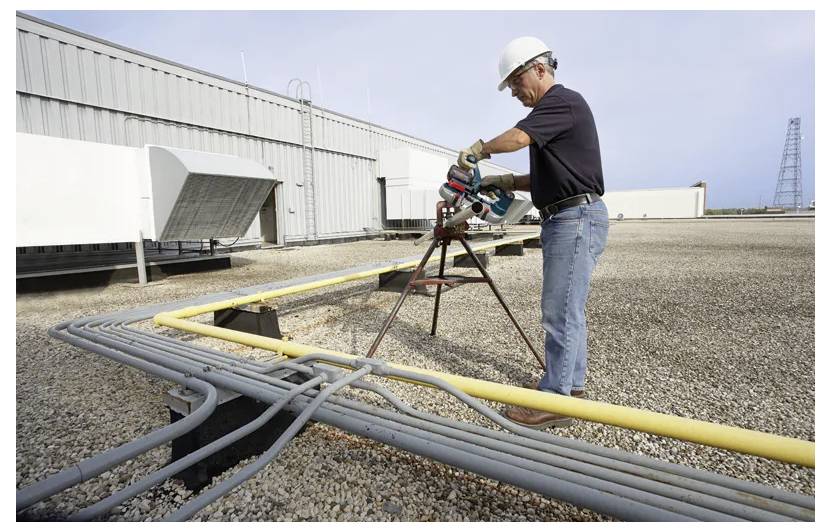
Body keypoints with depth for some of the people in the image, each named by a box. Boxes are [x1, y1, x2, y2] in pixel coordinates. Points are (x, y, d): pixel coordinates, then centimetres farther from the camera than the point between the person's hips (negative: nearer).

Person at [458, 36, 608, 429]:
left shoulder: (563, 101, -8)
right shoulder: (551, 110, 23)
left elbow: (516, 138, -24)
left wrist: (477, 150, -6)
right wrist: (506, 182, 13)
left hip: (577, 218, -10)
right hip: (562, 220, 10)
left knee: (560, 312, -9)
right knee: (567, 310, 13)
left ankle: (553, 402, 0)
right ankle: (571, 386, 24)